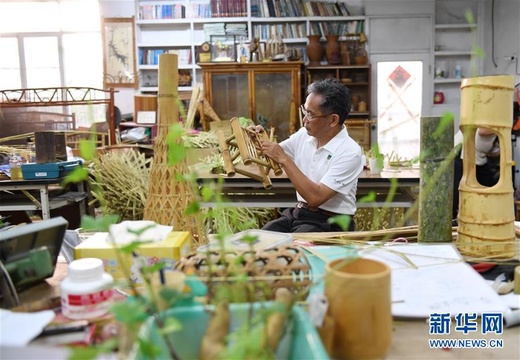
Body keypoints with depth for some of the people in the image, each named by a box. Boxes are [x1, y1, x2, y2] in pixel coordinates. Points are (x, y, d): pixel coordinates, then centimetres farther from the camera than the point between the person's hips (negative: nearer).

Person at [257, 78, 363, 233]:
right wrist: (260, 140, -5)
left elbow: (316, 197, -24)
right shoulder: (303, 135, 2)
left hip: (329, 224, -6)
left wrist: (284, 159, -22)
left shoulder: (349, 153, -18)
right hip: (297, 213, 6)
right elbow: (271, 156, 17)